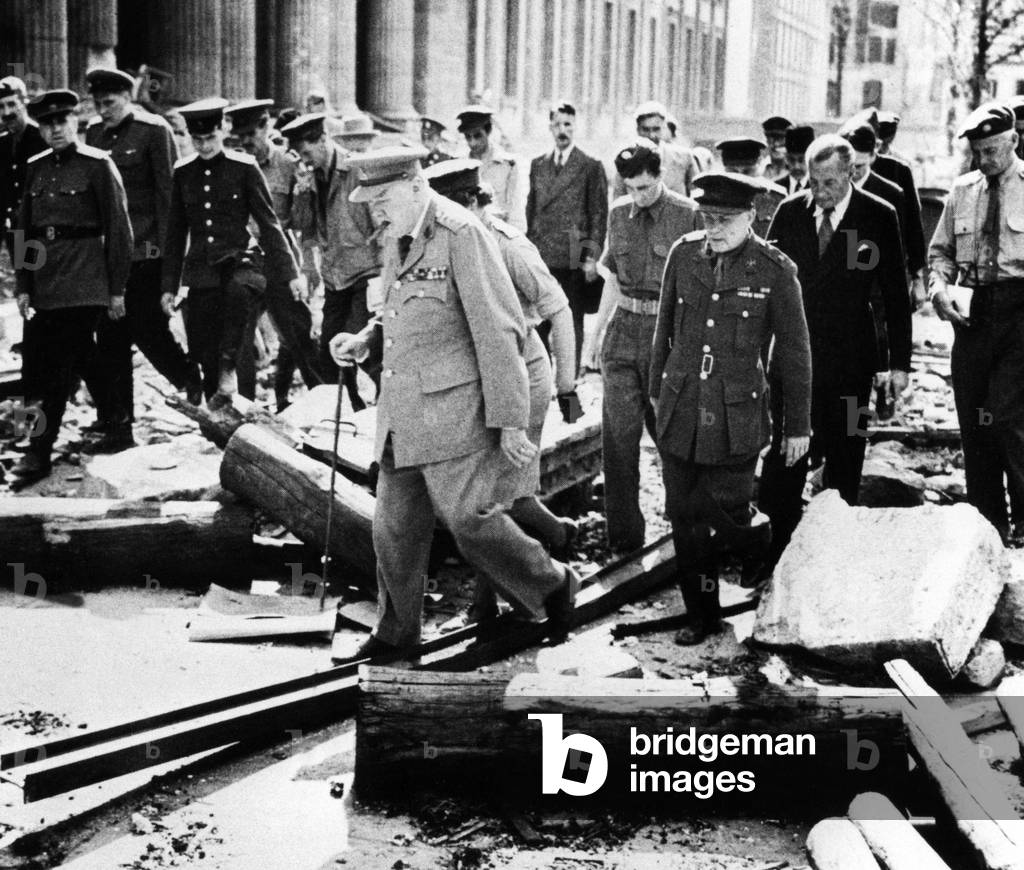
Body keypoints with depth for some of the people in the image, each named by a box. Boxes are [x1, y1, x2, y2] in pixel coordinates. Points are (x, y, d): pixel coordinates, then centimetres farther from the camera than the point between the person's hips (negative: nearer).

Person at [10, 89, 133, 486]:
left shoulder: (98, 165, -4)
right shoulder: (36, 168, 12)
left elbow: (118, 227, -4)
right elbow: (24, 228, 15)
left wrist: (117, 289, -6)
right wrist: (23, 285, 9)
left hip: (84, 278, -6)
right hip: (45, 279, 6)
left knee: (62, 365, -9)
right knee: (40, 361, 8)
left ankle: (40, 450, -5)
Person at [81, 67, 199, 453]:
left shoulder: (153, 130, -5)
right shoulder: (94, 133, 12)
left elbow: (167, 190, -7)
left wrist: (164, 244, -11)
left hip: (144, 251, -6)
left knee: (147, 328, -4)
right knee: (110, 338, 5)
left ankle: (193, 383, 23)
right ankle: (116, 424, 11)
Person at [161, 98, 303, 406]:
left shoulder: (244, 168, -2)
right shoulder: (183, 173, 8)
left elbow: (268, 223, 0)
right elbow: (176, 233, 14)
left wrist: (290, 273, -5)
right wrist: (169, 286, 13)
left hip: (240, 258, -3)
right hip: (201, 271, 3)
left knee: (239, 289, -40)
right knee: (206, 355, 1)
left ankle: (228, 369, -29)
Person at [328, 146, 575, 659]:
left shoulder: (462, 236, -14)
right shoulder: (396, 239, 12)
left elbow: (499, 331, -16)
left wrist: (509, 420, -16)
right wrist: (364, 341, 6)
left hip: (454, 408, -8)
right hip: (401, 411, 8)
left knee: (468, 519, -7)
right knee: (395, 526, 10)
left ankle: (551, 585, 16)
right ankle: (395, 633, 25)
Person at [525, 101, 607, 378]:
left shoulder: (591, 167, -1)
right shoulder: (537, 165, 12)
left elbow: (599, 216, -3)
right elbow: (531, 211, 16)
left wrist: (593, 257, -9)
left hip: (575, 260, -4)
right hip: (540, 257, 4)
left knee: (572, 323, 3)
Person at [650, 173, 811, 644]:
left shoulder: (775, 270, -7)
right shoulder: (684, 254, 2)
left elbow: (793, 353, -1)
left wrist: (797, 426, 3)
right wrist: (658, 389, 21)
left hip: (736, 419, -3)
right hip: (680, 412, 4)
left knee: (728, 515, -4)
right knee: (685, 518, 7)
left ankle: (767, 547, 31)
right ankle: (701, 614, 23)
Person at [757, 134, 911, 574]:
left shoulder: (879, 216, -3)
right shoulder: (790, 212, 2)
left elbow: (896, 293, 0)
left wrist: (899, 362, -2)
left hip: (850, 360, -1)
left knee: (843, 462, 9)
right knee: (782, 459, -1)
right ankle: (774, 551, 7)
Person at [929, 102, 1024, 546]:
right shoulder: (962, 191, 11)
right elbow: (940, 251, 18)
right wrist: (941, 287, -2)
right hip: (971, 310, 5)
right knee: (972, 421, 8)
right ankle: (987, 521, 20)